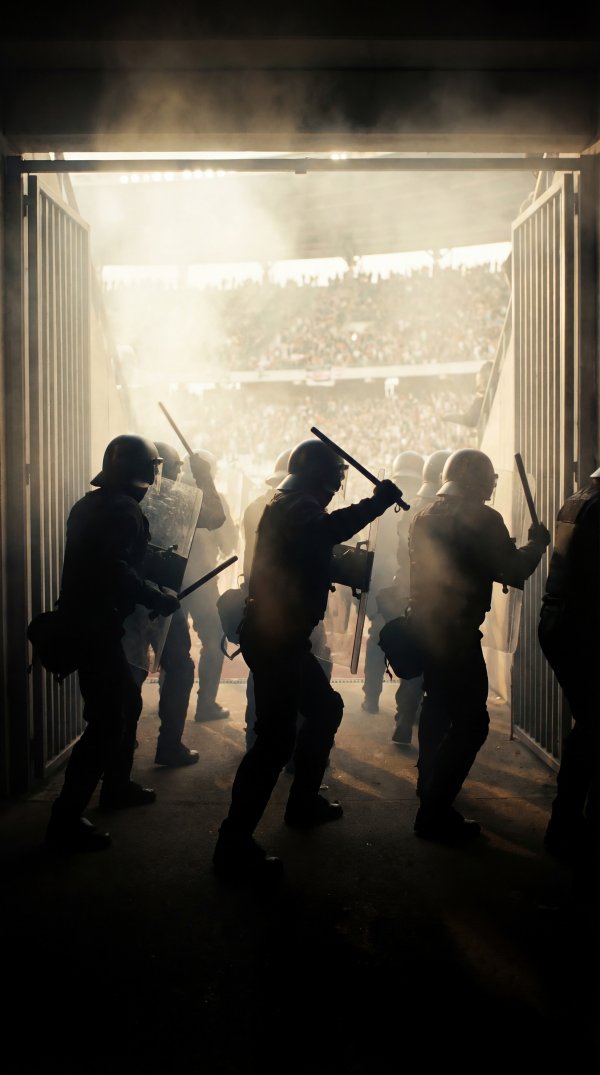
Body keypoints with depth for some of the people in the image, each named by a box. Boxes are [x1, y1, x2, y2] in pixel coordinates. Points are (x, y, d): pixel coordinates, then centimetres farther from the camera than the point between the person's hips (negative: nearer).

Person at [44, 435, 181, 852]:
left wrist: (152, 592, 19)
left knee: (128, 700, 23)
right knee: (108, 722, -8)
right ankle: (66, 820, -5)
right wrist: (159, 597, -17)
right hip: (97, 626, -10)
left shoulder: (91, 503, 15)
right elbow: (117, 568, -27)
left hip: (82, 620, 10)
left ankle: (117, 786, 35)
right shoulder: (124, 509, -15)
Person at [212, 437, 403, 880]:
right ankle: (234, 845, -6)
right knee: (275, 741, -11)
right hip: (277, 639, -11)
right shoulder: (299, 507, -14)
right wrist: (379, 501, -27)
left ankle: (304, 801, 36)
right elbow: (331, 528, -35)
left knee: (325, 708, 24)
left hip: (281, 636, 11)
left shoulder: (288, 506, 19)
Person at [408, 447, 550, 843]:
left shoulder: (425, 515, 10)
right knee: (471, 721, -4)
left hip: (425, 627, 9)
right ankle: (436, 813, -5)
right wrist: (537, 542, 3)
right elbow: (514, 573, -15)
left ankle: (430, 785, 44)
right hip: (457, 632, -9)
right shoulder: (482, 517, -14)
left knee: (438, 706, 26)